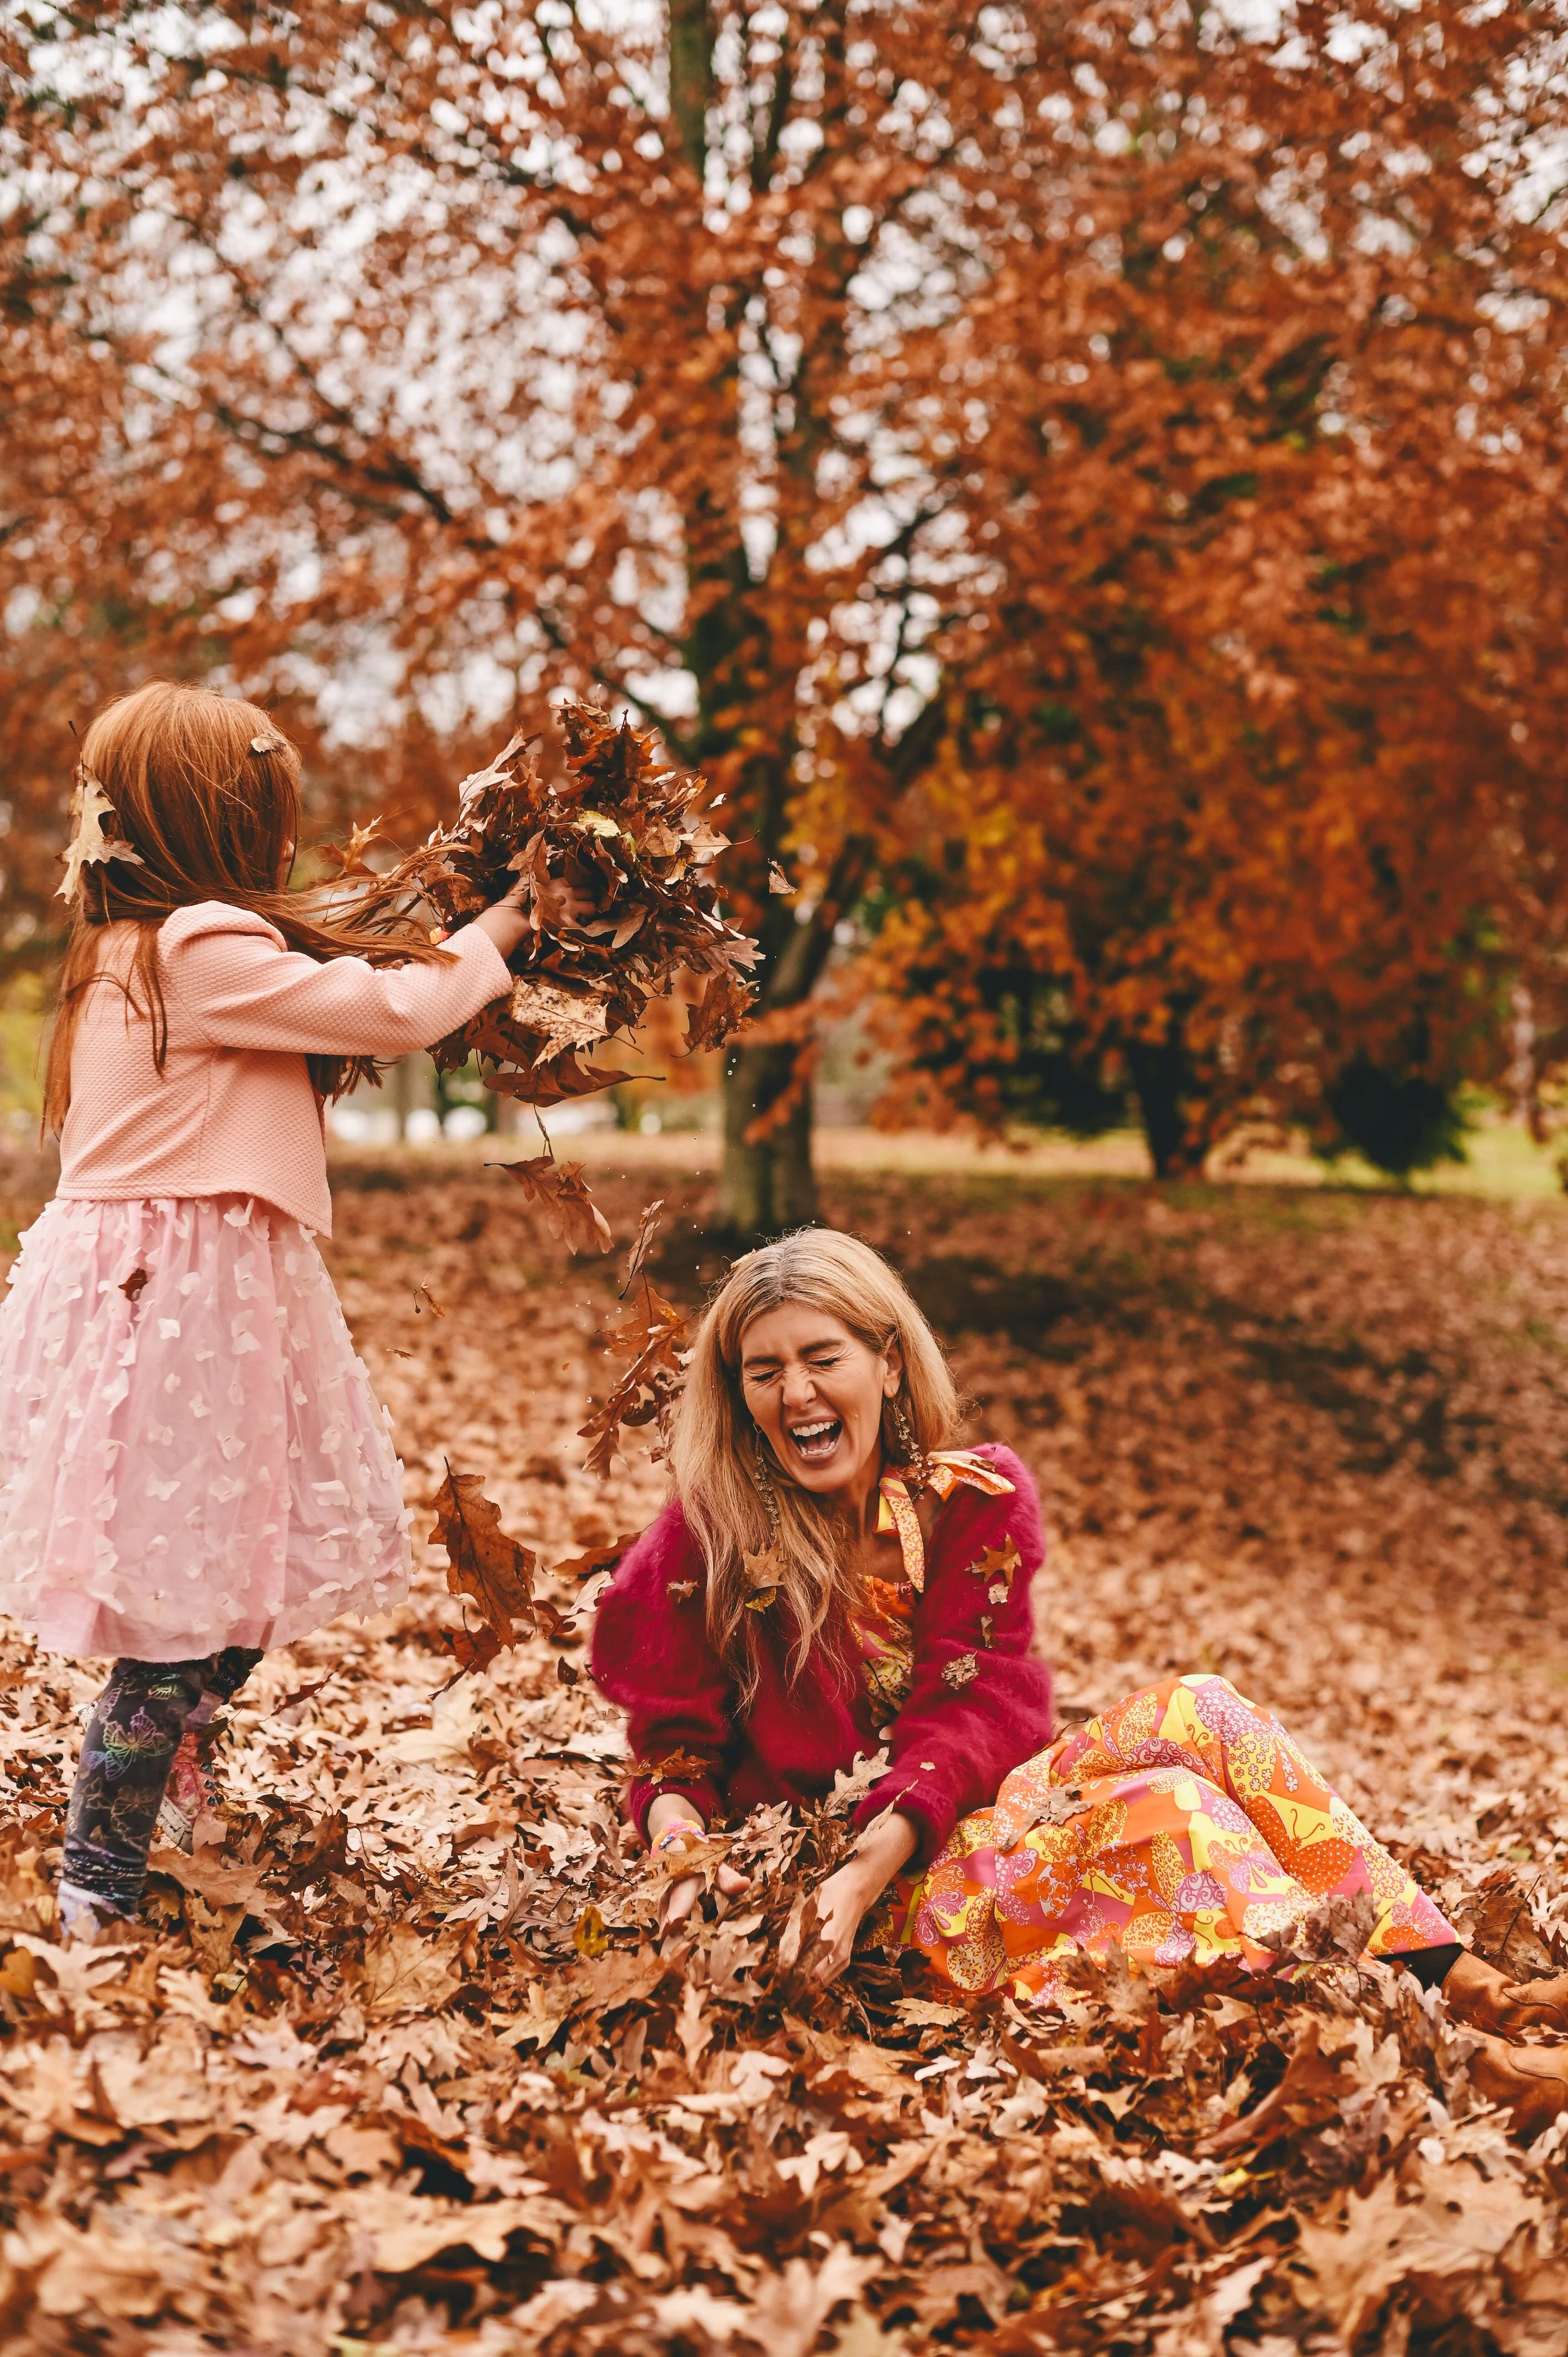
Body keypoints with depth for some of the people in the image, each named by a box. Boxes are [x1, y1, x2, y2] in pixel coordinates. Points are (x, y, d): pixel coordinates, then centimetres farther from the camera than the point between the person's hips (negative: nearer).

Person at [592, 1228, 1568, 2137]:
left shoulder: (975, 1500, 2)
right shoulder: (701, 1547, -7)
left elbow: (975, 1709, -8)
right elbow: (675, 1759, -5)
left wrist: (871, 1863, -26)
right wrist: (684, 1852, -30)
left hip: (968, 1820, 5)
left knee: (1197, 1714, -22)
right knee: (1168, 1809, -27)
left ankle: (1454, 1976, -24)